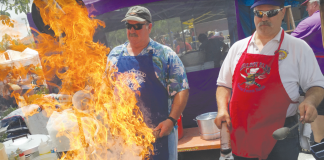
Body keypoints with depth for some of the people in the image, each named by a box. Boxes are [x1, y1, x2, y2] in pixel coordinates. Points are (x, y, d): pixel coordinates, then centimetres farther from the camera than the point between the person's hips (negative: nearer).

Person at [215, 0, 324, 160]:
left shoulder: (298, 47, -1)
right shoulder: (238, 47, 7)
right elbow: (224, 85, 12)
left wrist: (310, 101, -18)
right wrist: (222, 109, -4)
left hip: (281, 135, -2)